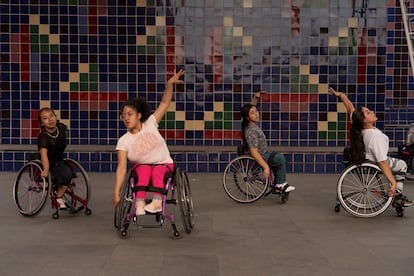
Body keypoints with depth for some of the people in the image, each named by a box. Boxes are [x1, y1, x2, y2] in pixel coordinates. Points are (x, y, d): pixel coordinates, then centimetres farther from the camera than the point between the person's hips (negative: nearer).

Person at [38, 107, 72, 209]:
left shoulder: (61, 127, -11)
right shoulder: (43, 136, -28)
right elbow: (44, 153, -42)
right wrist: (46, 170, -54)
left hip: (59, 161, 7)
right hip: (50, 164, -7)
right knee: (67, 174, -24)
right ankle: (59, 198, -7)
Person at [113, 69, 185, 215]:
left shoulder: (150, 124, -7)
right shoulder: (123, 141, -10)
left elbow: (164, 102, -7)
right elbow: (121, 168, -18)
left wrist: (169, 84, -23)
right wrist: (116, 193, -26)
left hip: (164, 164, 0)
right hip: (142, 165, 0)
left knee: (157, 172, -33)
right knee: (144, 173, -34)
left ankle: (157, 201, -53)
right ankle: (139, 205, -52)